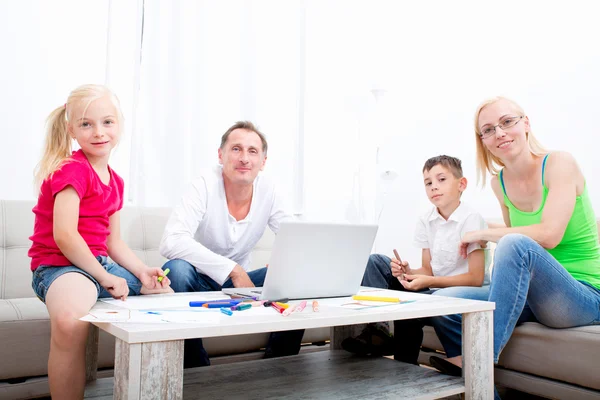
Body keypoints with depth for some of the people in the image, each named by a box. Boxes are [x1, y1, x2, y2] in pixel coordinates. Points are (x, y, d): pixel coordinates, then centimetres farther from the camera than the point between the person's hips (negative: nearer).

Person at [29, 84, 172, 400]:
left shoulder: (115, 181, 13)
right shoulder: (72, 170, -13)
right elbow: (64, 236, -22)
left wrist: (142, 272, -1)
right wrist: (105, 277, -17)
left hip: (100, 264, 9)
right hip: (59, 265, -9)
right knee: (69, 318, -42)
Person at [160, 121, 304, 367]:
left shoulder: (267, 191, -7)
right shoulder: (205, 185, -20)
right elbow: (171, 242, -33)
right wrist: (233, 270, -35)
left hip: (239, 282, 4)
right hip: (200, 280, -3)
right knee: (177, 269, -35)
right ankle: (196, 368, -17)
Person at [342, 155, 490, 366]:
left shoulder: (471, 220, -14)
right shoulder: (426, 221, 4)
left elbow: (475, 278, -16)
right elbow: (428, 270, 7)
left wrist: (429, 281, -23)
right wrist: (408, 272, -15)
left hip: (468, 292, -7)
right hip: (435, 289, 7)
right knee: (375, 261, -1)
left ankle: (406, 364, -10)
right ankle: (377, 329, -10)